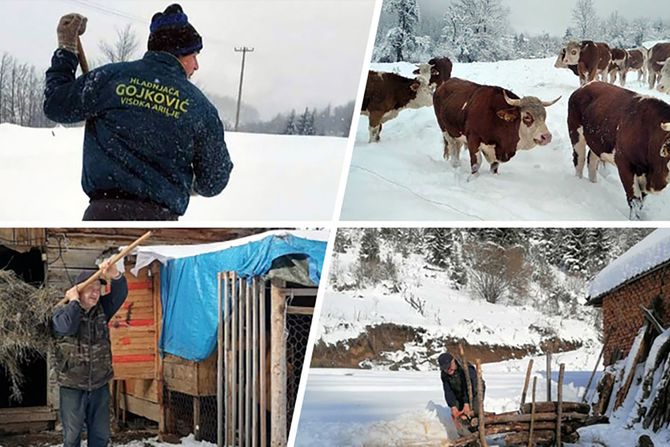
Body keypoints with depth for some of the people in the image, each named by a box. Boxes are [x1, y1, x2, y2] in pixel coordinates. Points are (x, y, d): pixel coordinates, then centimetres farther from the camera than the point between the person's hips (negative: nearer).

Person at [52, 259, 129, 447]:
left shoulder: (101, 309, 4)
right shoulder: (62, 311, -6)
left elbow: (120, 293, -11)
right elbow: (67, 326, -29)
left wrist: (114, 276, -30)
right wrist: (74, 302, -15)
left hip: (100, 385, 4)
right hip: (72, 387, -4)